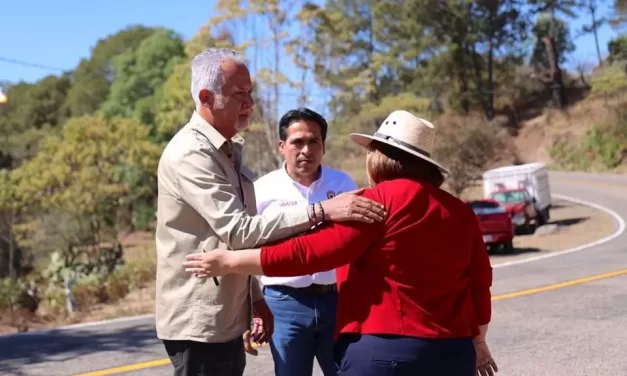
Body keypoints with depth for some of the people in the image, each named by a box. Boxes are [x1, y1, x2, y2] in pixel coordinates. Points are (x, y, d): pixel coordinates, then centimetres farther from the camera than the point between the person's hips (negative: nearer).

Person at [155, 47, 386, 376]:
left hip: (228, 318, 9)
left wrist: (255, 300, 15)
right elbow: (238, 230, -27)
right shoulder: (190, 154, -18)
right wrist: (321, 211, -32)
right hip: (199, 322, -9)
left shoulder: (228, 150, 13)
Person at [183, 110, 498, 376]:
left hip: (385, 350, -6)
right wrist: (476, 340, 27)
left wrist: (231, 262, -9)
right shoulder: (459, 211, 6)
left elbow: (312, 252, -15)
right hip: (453, 351, 7)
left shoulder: (380, 200, -11)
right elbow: (479, 282, 11)